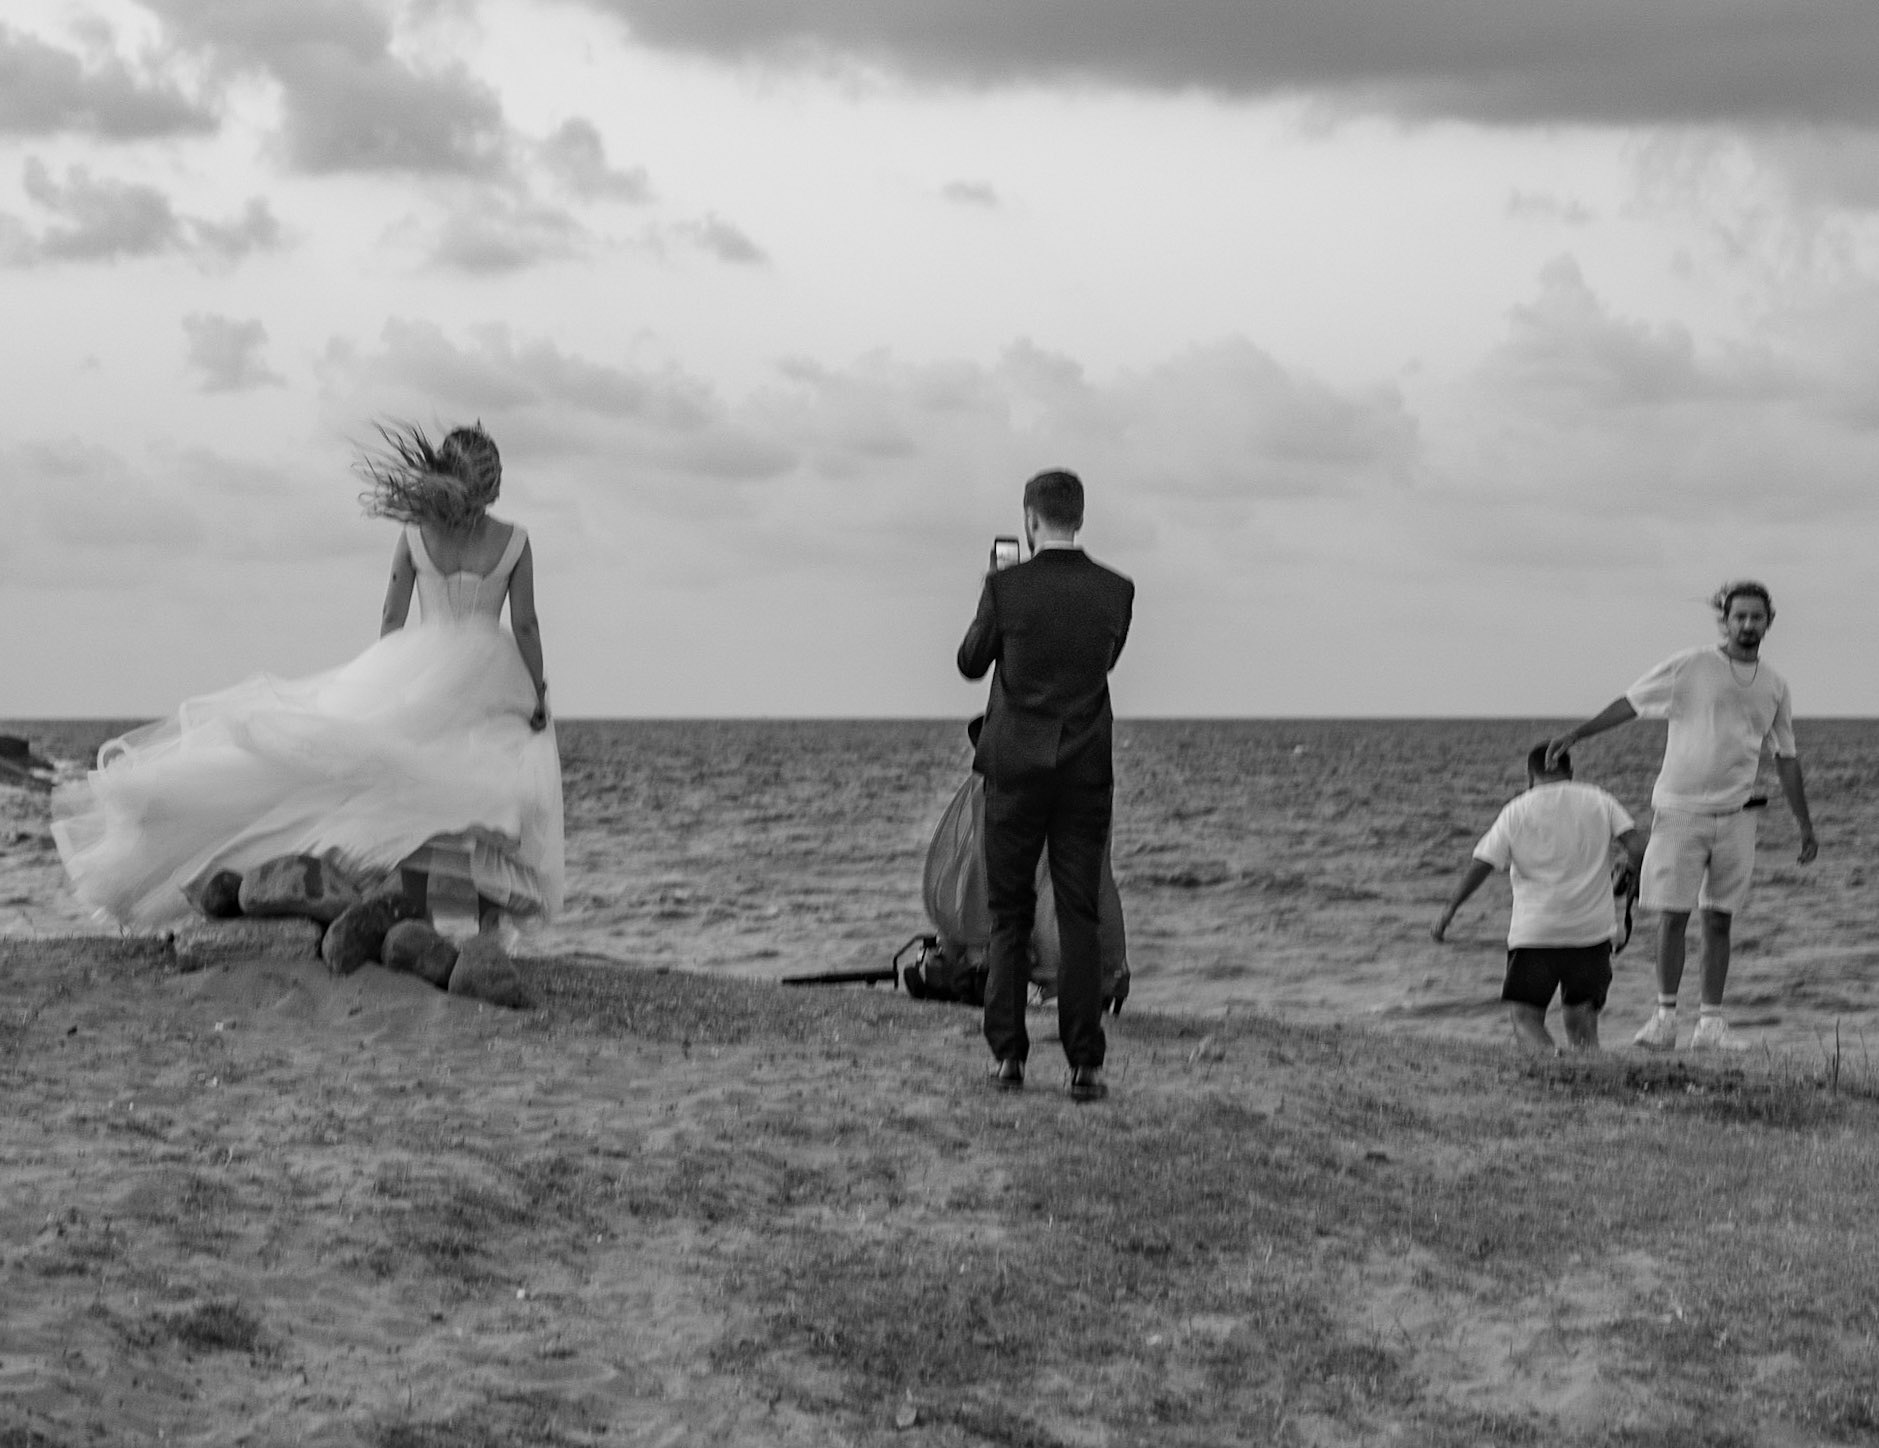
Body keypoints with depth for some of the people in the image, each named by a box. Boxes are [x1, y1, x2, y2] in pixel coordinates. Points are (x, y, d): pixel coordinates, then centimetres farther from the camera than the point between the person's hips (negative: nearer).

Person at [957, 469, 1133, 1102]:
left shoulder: (1006, 586, -9)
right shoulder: (1116, 592, -2)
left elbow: (971, 664, 5)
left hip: (1017, 765, -1)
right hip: (1087, 770, 1)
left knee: (1008, 917, 8)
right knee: (1079, 915, 4)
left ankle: (1007, 1055, 6)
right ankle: (1084, 1064, -1)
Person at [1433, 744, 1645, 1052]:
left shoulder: (1517, 811, 2)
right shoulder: (1599, 801, 6)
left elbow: (1481, 865, -3)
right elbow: (1636, 848, -4)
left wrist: (1450, 908, 4)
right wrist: (1628, 871, 17)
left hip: (1533, 932, -2)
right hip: (1592, 931, 2)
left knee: (1524, 1016, 3)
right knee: (1580, 1015, 16)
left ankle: (1548, 1051, -27)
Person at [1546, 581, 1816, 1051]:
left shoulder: (1775, 687, 9)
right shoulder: (1691, 667, -3)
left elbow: (1786, 759, 17)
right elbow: (1631, 703, 1)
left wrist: (1806, 827, 17)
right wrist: (1576, 733, -6)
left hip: (1735, 817, 3)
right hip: (1680, 810, -3)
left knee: (1719, 921, 4)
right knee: (1673, 916, -2)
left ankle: (1710, 1023, 9)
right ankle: (1664, 1017, 8)